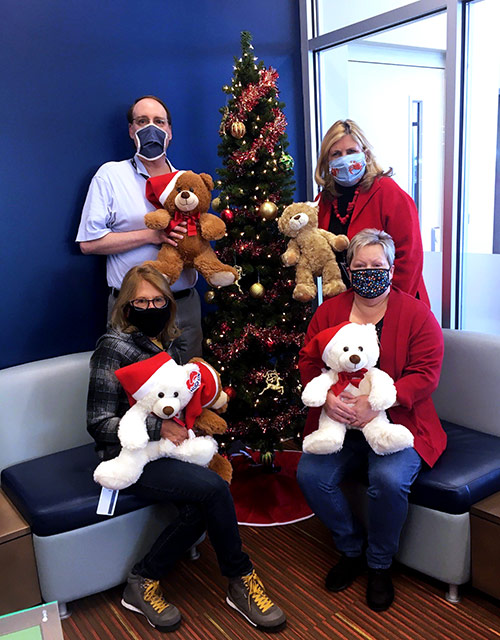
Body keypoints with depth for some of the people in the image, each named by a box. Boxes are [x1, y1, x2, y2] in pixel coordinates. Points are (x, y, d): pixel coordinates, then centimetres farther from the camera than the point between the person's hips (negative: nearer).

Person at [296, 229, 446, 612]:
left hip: (396, 421, -3)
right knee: (311, 474, -19)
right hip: (338, 422, 4)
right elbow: (308, 360, 5)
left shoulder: (417, 314, -2)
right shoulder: (330, 311, 9)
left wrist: (375, 404, -23)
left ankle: (380, 563, 3)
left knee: (389, 479, -30)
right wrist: (328, 397, -16)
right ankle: (352, 550, 11)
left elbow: (425, 374, -9)